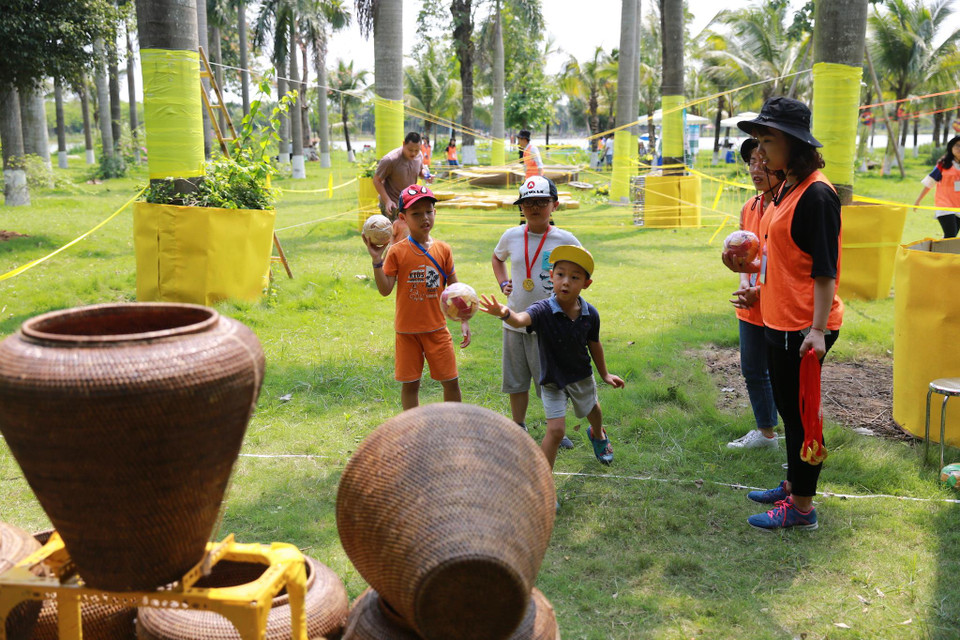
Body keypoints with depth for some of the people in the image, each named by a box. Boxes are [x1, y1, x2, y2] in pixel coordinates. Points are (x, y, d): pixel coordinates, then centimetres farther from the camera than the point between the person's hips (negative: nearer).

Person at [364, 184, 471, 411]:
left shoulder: (443, 250, 0)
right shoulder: (397, 252, -7)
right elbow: (385, 290, -12)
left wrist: (464, 321, 4)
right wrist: (377, 260, -22)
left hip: (437, 328, 2)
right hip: (407, 331, -1)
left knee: (451, 381, 6)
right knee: (410, 384, 8)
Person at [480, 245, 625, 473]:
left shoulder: (590, 314, -18)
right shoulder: (543, 310, -30)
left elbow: (594, 345, 0)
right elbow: (520, 320, -53)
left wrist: (604, 374, 13)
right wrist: (506, 314, -76)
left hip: (581, 376, 4)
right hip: (552, 379, -4)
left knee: (592, 410, 30)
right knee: (556, 430, -13)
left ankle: (598, 435, 67)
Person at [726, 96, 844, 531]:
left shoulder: (816, 194, -17)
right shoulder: (787, 189, 11)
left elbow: (825, 269, -20)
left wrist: (817, 329, -23)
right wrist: (752, 267, 13)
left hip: (803, 328, -10)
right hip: (779, 321, 10)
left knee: (800, 413, 1)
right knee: (787, 407, 20)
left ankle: (802, 507, 15)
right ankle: (793, 486, 35)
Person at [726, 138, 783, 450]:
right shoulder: (750, 208, 7)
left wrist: (760, 292, -18)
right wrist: (744, 284, -2)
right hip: (751, 310, 8)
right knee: (753, 371, 21)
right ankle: (766, 433, 41)